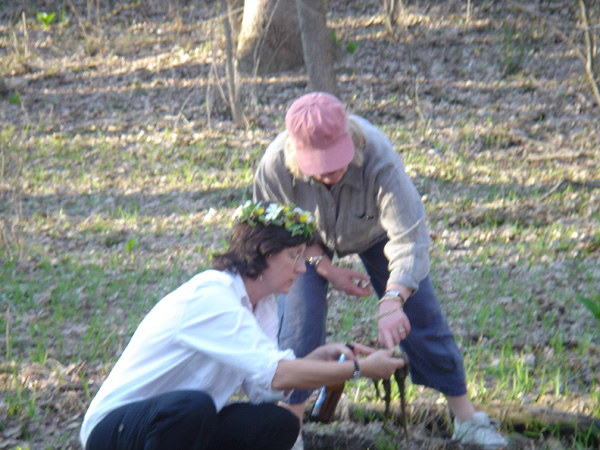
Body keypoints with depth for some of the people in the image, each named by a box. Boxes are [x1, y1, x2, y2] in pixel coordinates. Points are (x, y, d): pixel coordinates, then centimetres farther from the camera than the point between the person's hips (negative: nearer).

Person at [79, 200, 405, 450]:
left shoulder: (262, 303, 5)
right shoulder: (210, 297, -25)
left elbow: (264, 389, -5)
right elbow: (274, 375, -32)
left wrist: (318, 357, -16)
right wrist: (359, 369, -26)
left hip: (185, 422, 9)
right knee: (192, 405, -38)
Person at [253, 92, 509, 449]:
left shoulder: (379, 159, -45)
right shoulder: (275, 166, -37)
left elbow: (409, 239, -49)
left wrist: (392, 301, -62)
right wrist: (325, 268, -22)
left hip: (373, 232, -1)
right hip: (309, 242, 1)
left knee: (421, 316, -1)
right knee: (297, 329, -12)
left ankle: (466, 417, 13)